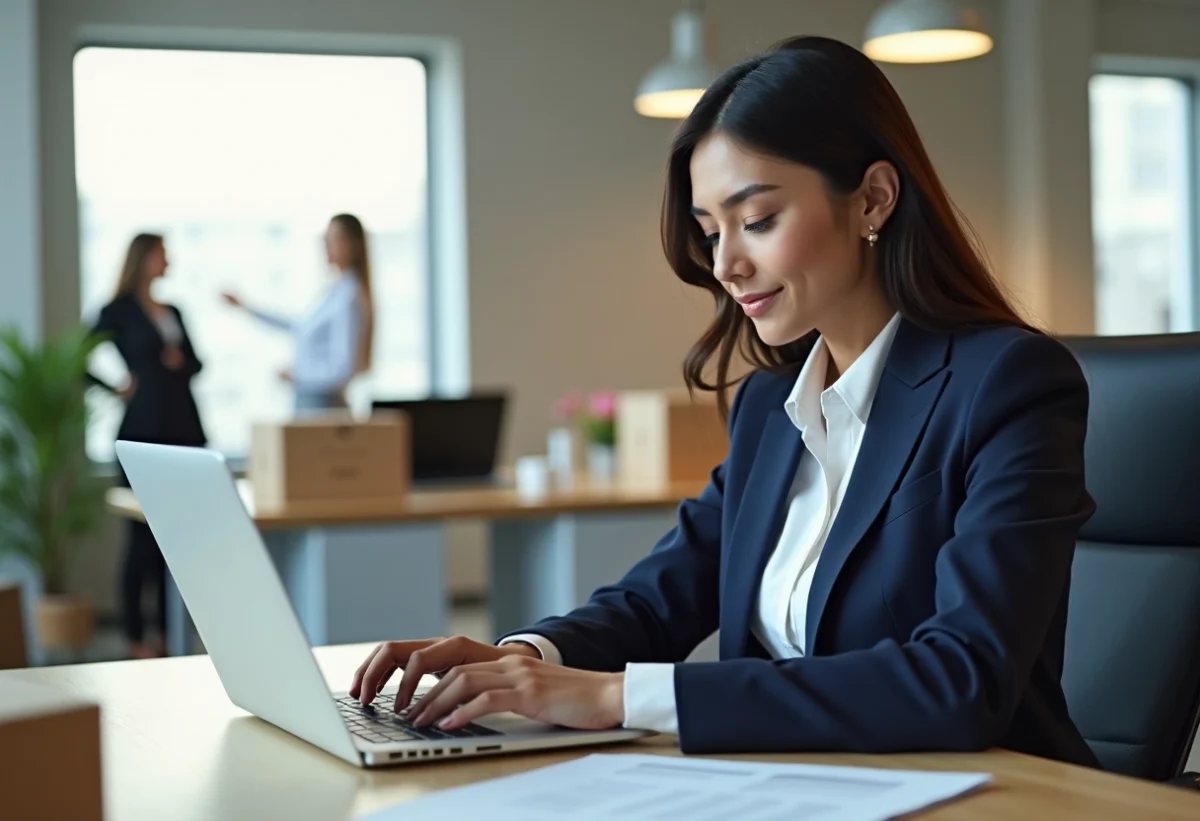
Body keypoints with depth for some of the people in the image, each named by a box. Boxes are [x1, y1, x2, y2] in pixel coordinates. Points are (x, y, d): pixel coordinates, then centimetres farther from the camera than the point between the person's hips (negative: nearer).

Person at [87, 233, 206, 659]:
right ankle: (135, 636, 3)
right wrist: (116, 390, -9)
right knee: (144, 535, -3)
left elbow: (195, 362, 20)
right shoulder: (119, 312, -2)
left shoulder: (172, 311, 16)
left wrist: (181, 360, 0)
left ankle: (170, 629, 12)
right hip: (145, 432, -6)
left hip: (184, 429, 6)